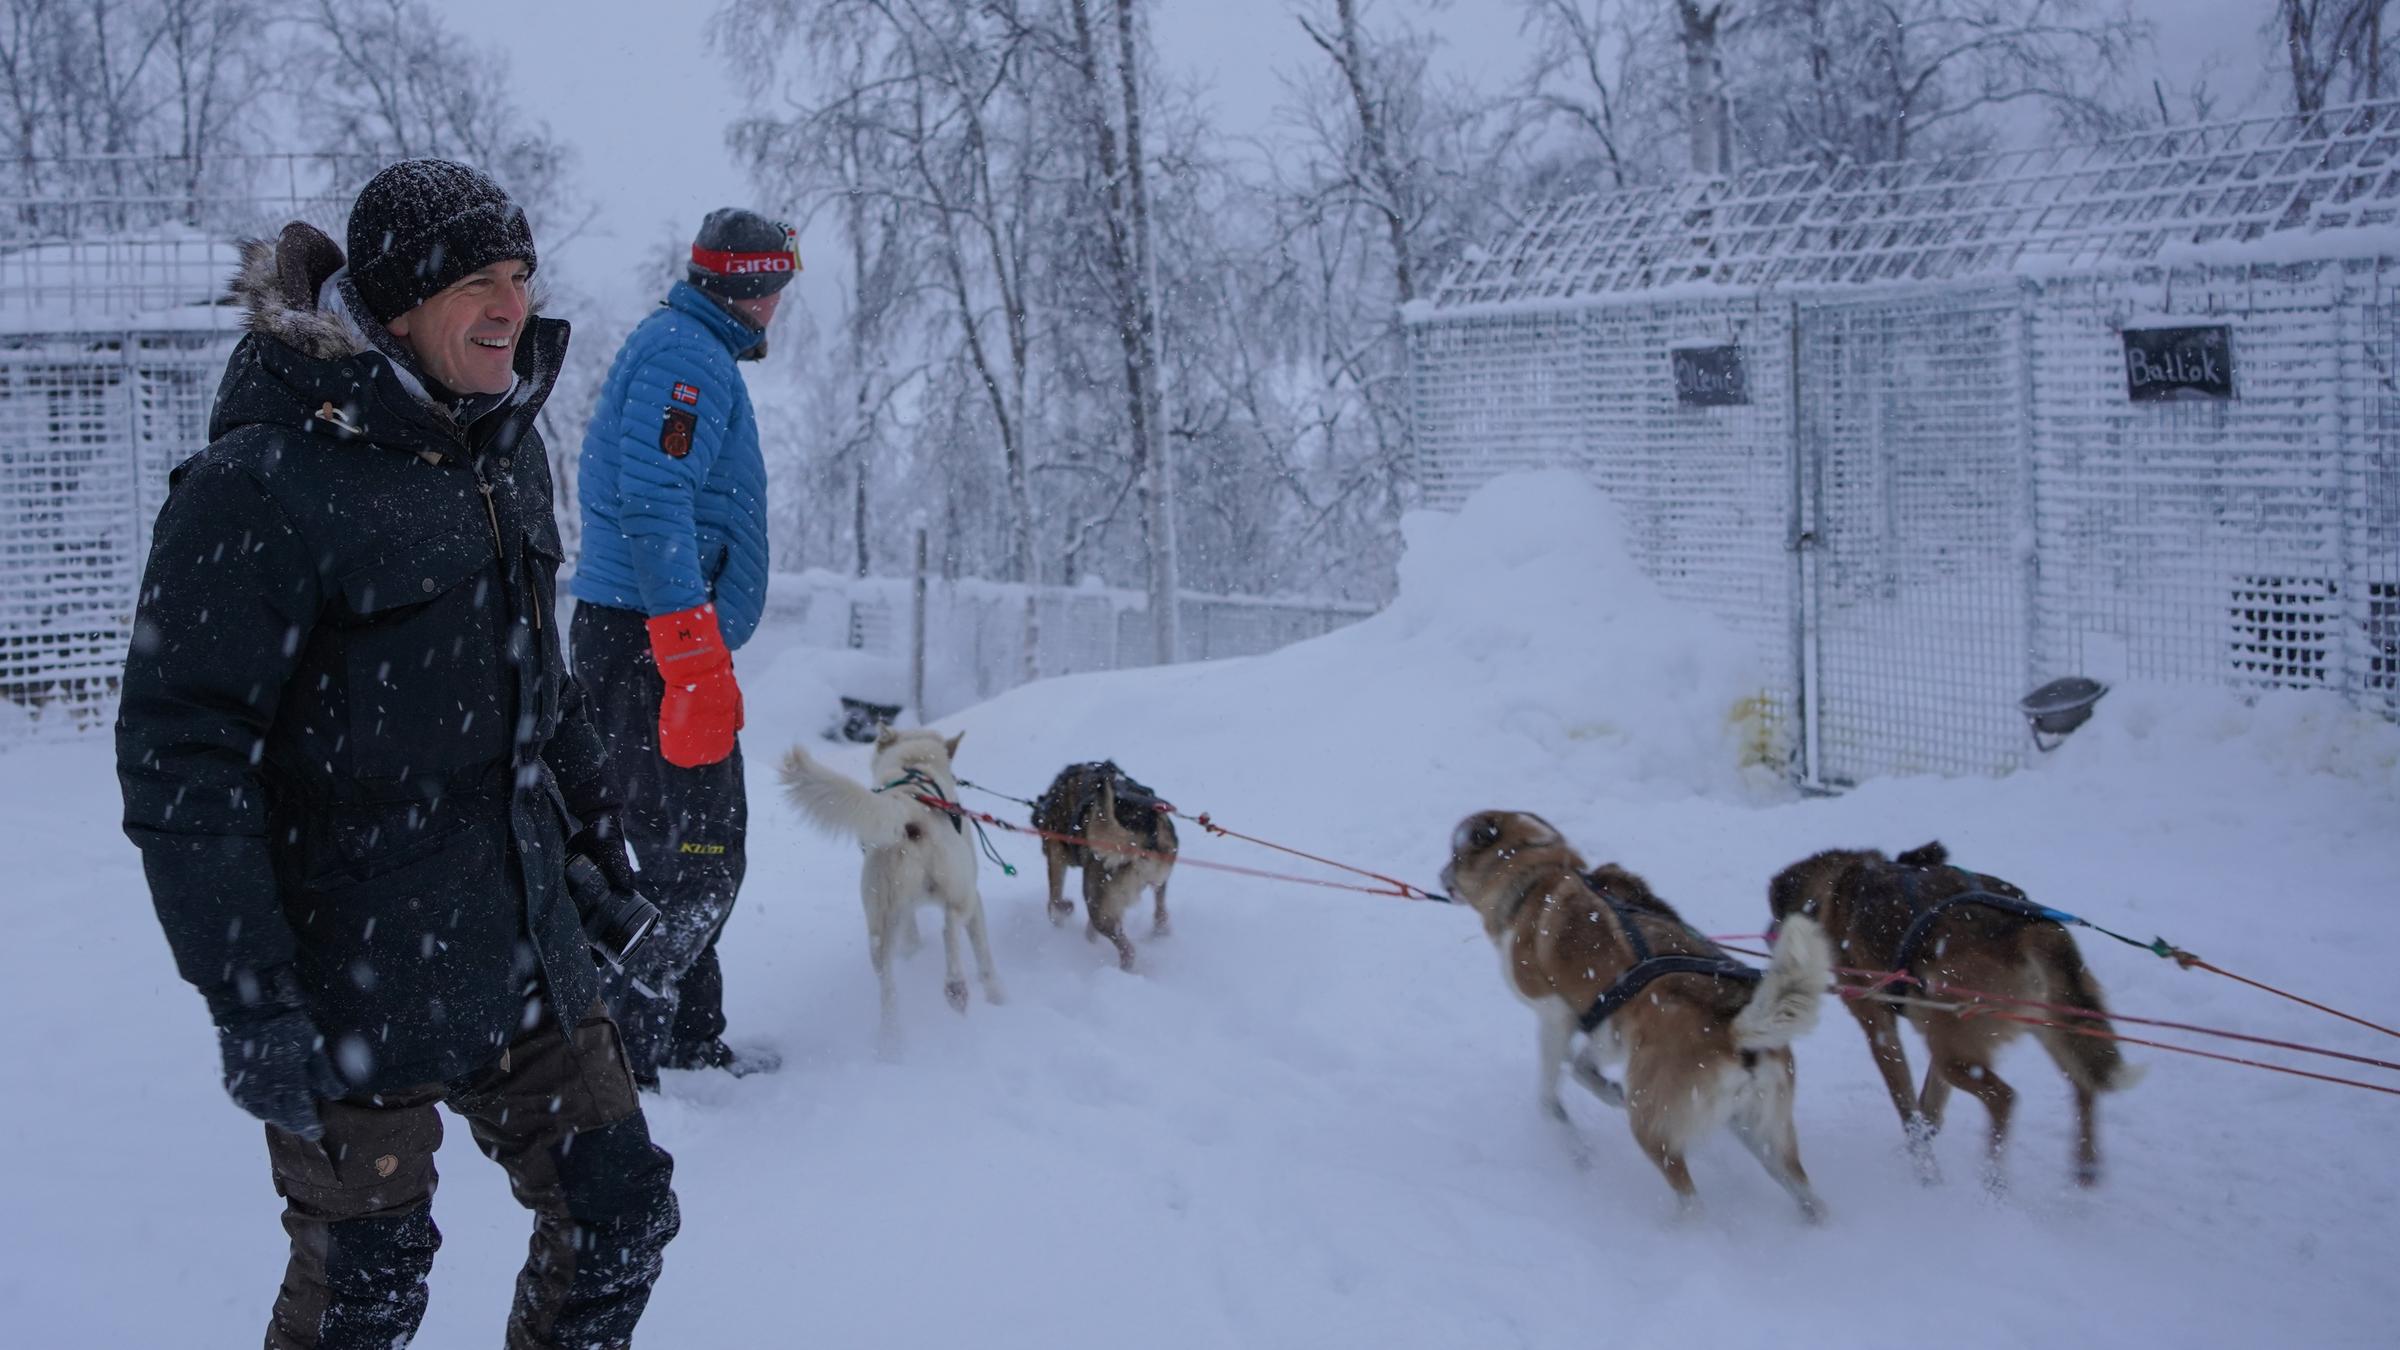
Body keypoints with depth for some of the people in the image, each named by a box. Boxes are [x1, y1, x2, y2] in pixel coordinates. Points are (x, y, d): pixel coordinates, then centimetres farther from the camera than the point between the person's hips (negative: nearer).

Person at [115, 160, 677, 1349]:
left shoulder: (501, 448, 8)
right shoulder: (264, 482, -18)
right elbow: (181, 759, -20)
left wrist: (594, 821, 26)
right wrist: (248, 998, -22)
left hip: (523, 945, 7)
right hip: (358, 973, -7)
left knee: (618, 1209, 12)